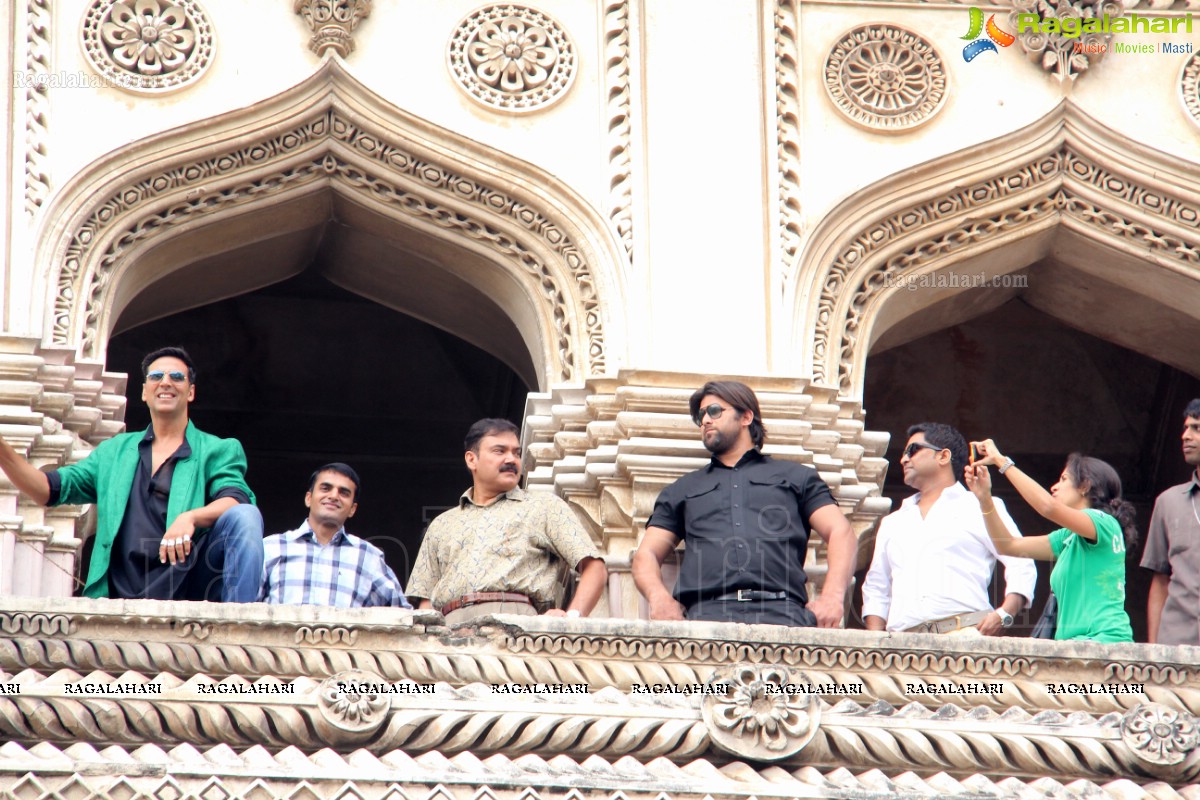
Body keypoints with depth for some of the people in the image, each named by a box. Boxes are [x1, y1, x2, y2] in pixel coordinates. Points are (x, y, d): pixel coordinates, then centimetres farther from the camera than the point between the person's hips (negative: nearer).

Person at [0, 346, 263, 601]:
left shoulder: (219, 451, 15)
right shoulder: (114, 452, 25)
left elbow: (235, 500, -5)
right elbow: (51, 489, 20)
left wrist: (190, 517, -28)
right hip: (123, 592, 2)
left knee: (245, 516, -29)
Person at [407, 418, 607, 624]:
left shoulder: (546, 506, 21)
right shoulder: (441, 525, 31)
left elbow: (595, 568, 11)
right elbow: (426, 600, 24)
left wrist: (573, 615, -6)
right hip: (451, 626, 3)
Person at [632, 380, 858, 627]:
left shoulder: (796, 477, 27)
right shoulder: (682, 490, 33)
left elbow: (841, 533, 16)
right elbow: (647, 554, 23)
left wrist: (832, 596, -5)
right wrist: (660, 598, -2)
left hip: (780, 611, -1)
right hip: (706, 613, 1)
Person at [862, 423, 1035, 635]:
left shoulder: (981, 509, 15)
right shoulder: (892, 523, 30)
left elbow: (1021, 566, 7)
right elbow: (876, 588, 29)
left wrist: (1003, 615, -10)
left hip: (965, 630, -3)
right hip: (902, 638, 3)